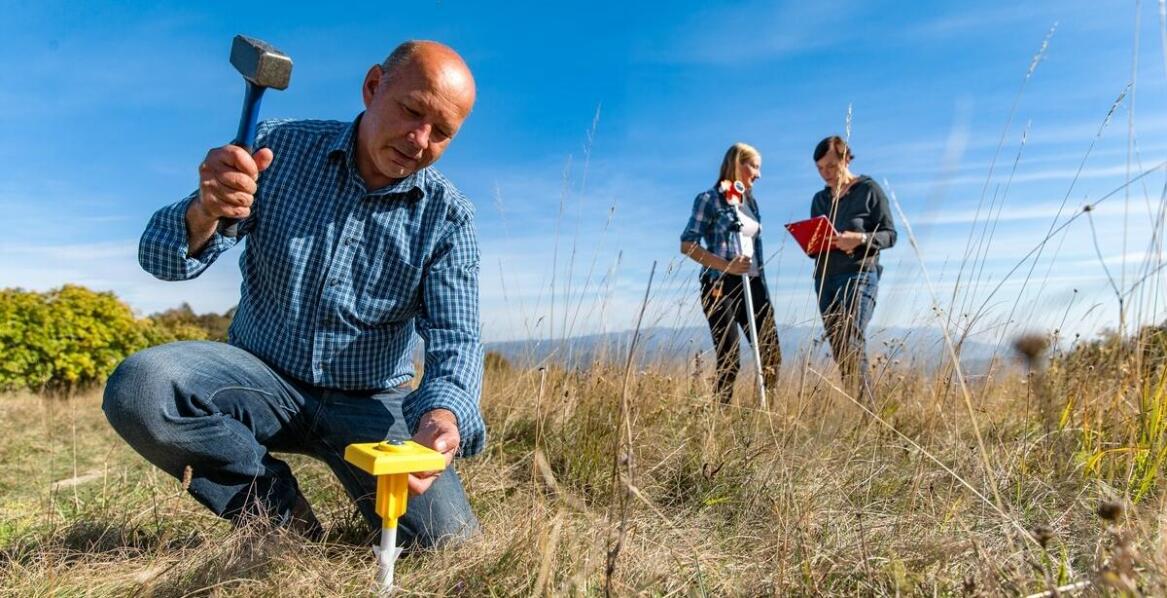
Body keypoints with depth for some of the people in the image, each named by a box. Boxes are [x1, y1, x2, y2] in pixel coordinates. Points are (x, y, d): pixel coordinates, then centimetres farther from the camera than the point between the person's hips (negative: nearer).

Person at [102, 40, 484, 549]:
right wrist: (205, 214, -34)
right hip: (262, 376, 1)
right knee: (137, 387, -28)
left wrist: (443, 417, -38)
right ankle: (283, 515, -7)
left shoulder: (447, 216, -8)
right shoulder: (279, 148, -6)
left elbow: (454, 340, -15)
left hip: (369, 404, 0)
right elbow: (162, 256, -8)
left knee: (447, 542, -18)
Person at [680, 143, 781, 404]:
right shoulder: (710, 199, -2)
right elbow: (687, 245, -8)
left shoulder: (751, 202, 18)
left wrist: (763, 287, 14)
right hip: (721, 286, -7)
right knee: (729, 359, -9)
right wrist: (727, 266, -19)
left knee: (771, 356, 1)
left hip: (753, 285, 7)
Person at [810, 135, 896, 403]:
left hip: (859, 274, -6)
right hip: (825, 278, 6)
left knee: (851, 346, -19)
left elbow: (889, 235, -1)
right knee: (839, 351, 3)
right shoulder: (820, 199, 17)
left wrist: (860, 238, -20)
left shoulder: (869, 190, 2)